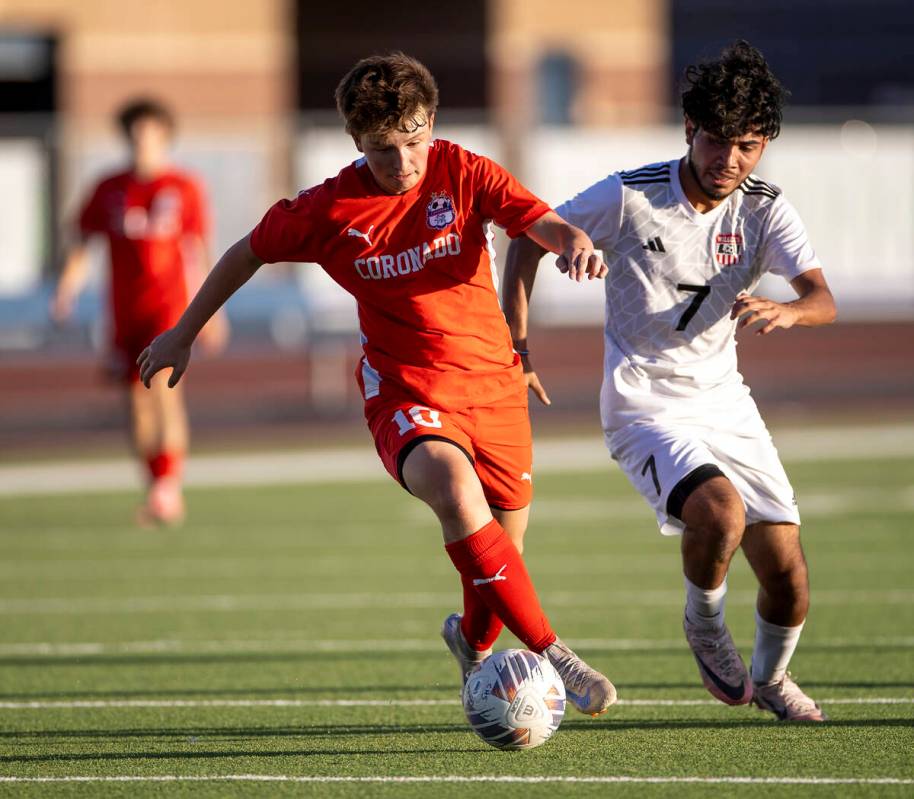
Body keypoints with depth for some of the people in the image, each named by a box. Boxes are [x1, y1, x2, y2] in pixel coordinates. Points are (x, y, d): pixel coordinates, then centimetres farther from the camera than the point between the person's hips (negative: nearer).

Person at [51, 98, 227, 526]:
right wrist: (66, 290, -7)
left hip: (169, 303, -3)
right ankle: (159, 495, 16)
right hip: (125, 310, 3)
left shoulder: (184, 188, 2)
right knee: (138, 400, 5)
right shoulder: (109, 189, 7)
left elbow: (197, 251, 7)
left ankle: (169, 486, -22)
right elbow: (81, 242, 8)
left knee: (163, 383, -22)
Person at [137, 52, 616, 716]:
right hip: (404, 392, -2)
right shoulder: (329, 210, -8)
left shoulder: (463, 174, -8)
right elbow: (250, 253, 8)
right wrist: (184, 334, 16)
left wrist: (576, 244, -43)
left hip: (493, 382, 2)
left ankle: (474, 640, 47)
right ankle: (551, 654, -29)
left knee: (500, 559, 9)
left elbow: (543, 223, -19)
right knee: (454, 488, -34)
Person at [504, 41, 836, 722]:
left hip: (725, 403, 4)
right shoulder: (629, 198, -13)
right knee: (720, 512, -32)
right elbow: (530, 239, 0)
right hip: (646, 406, -4)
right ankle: (705, 626, 0)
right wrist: (515, 346, -5)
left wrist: (786, 312, -41)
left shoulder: (764, 210, -5)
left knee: (788, 578, -2)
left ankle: (771, 678, 31)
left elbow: (824, 300, -18)